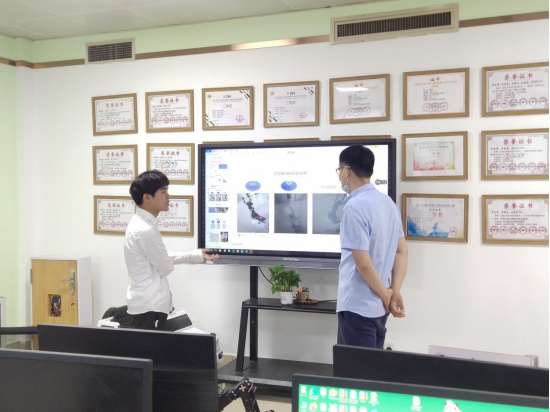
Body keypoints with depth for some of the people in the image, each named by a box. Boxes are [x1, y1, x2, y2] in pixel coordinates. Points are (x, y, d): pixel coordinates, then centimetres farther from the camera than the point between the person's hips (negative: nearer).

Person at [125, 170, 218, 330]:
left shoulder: (141, 222, 9)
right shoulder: (146, 230, -24)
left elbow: (162, 258, 17)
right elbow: (166, 267, -14)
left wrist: (197, 255, 16)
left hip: (147, 303, 10)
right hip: (149, 306, -10)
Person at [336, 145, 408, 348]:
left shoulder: (354, 207, -20)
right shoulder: (388, 202, 7)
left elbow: (363, 264, -21)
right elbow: (402, 251, 8)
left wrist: (386, 295, -8)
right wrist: (395, 292, 1)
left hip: (358, 307, -8)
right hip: (379, 306, 8)